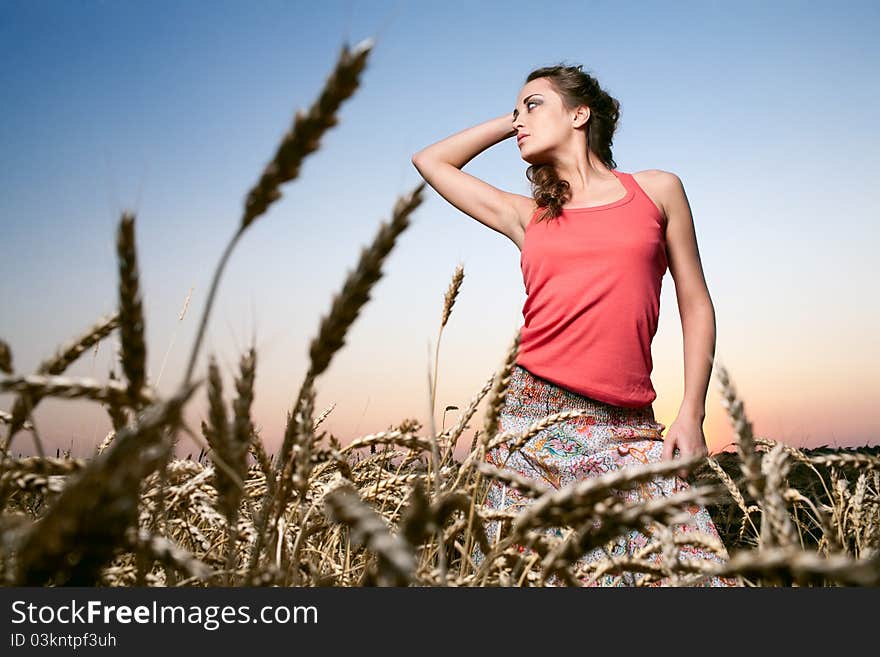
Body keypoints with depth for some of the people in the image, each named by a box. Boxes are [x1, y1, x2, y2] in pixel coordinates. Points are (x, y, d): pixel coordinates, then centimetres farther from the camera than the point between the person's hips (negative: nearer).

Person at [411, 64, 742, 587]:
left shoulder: (658, 190, 11)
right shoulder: (526, 216, 14)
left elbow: (696, 305, 11)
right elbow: (430, 160, 24)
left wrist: (692, 414, 2)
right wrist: (510, 123, 24)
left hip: (629, 427, -1)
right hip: (537, 415, 1)